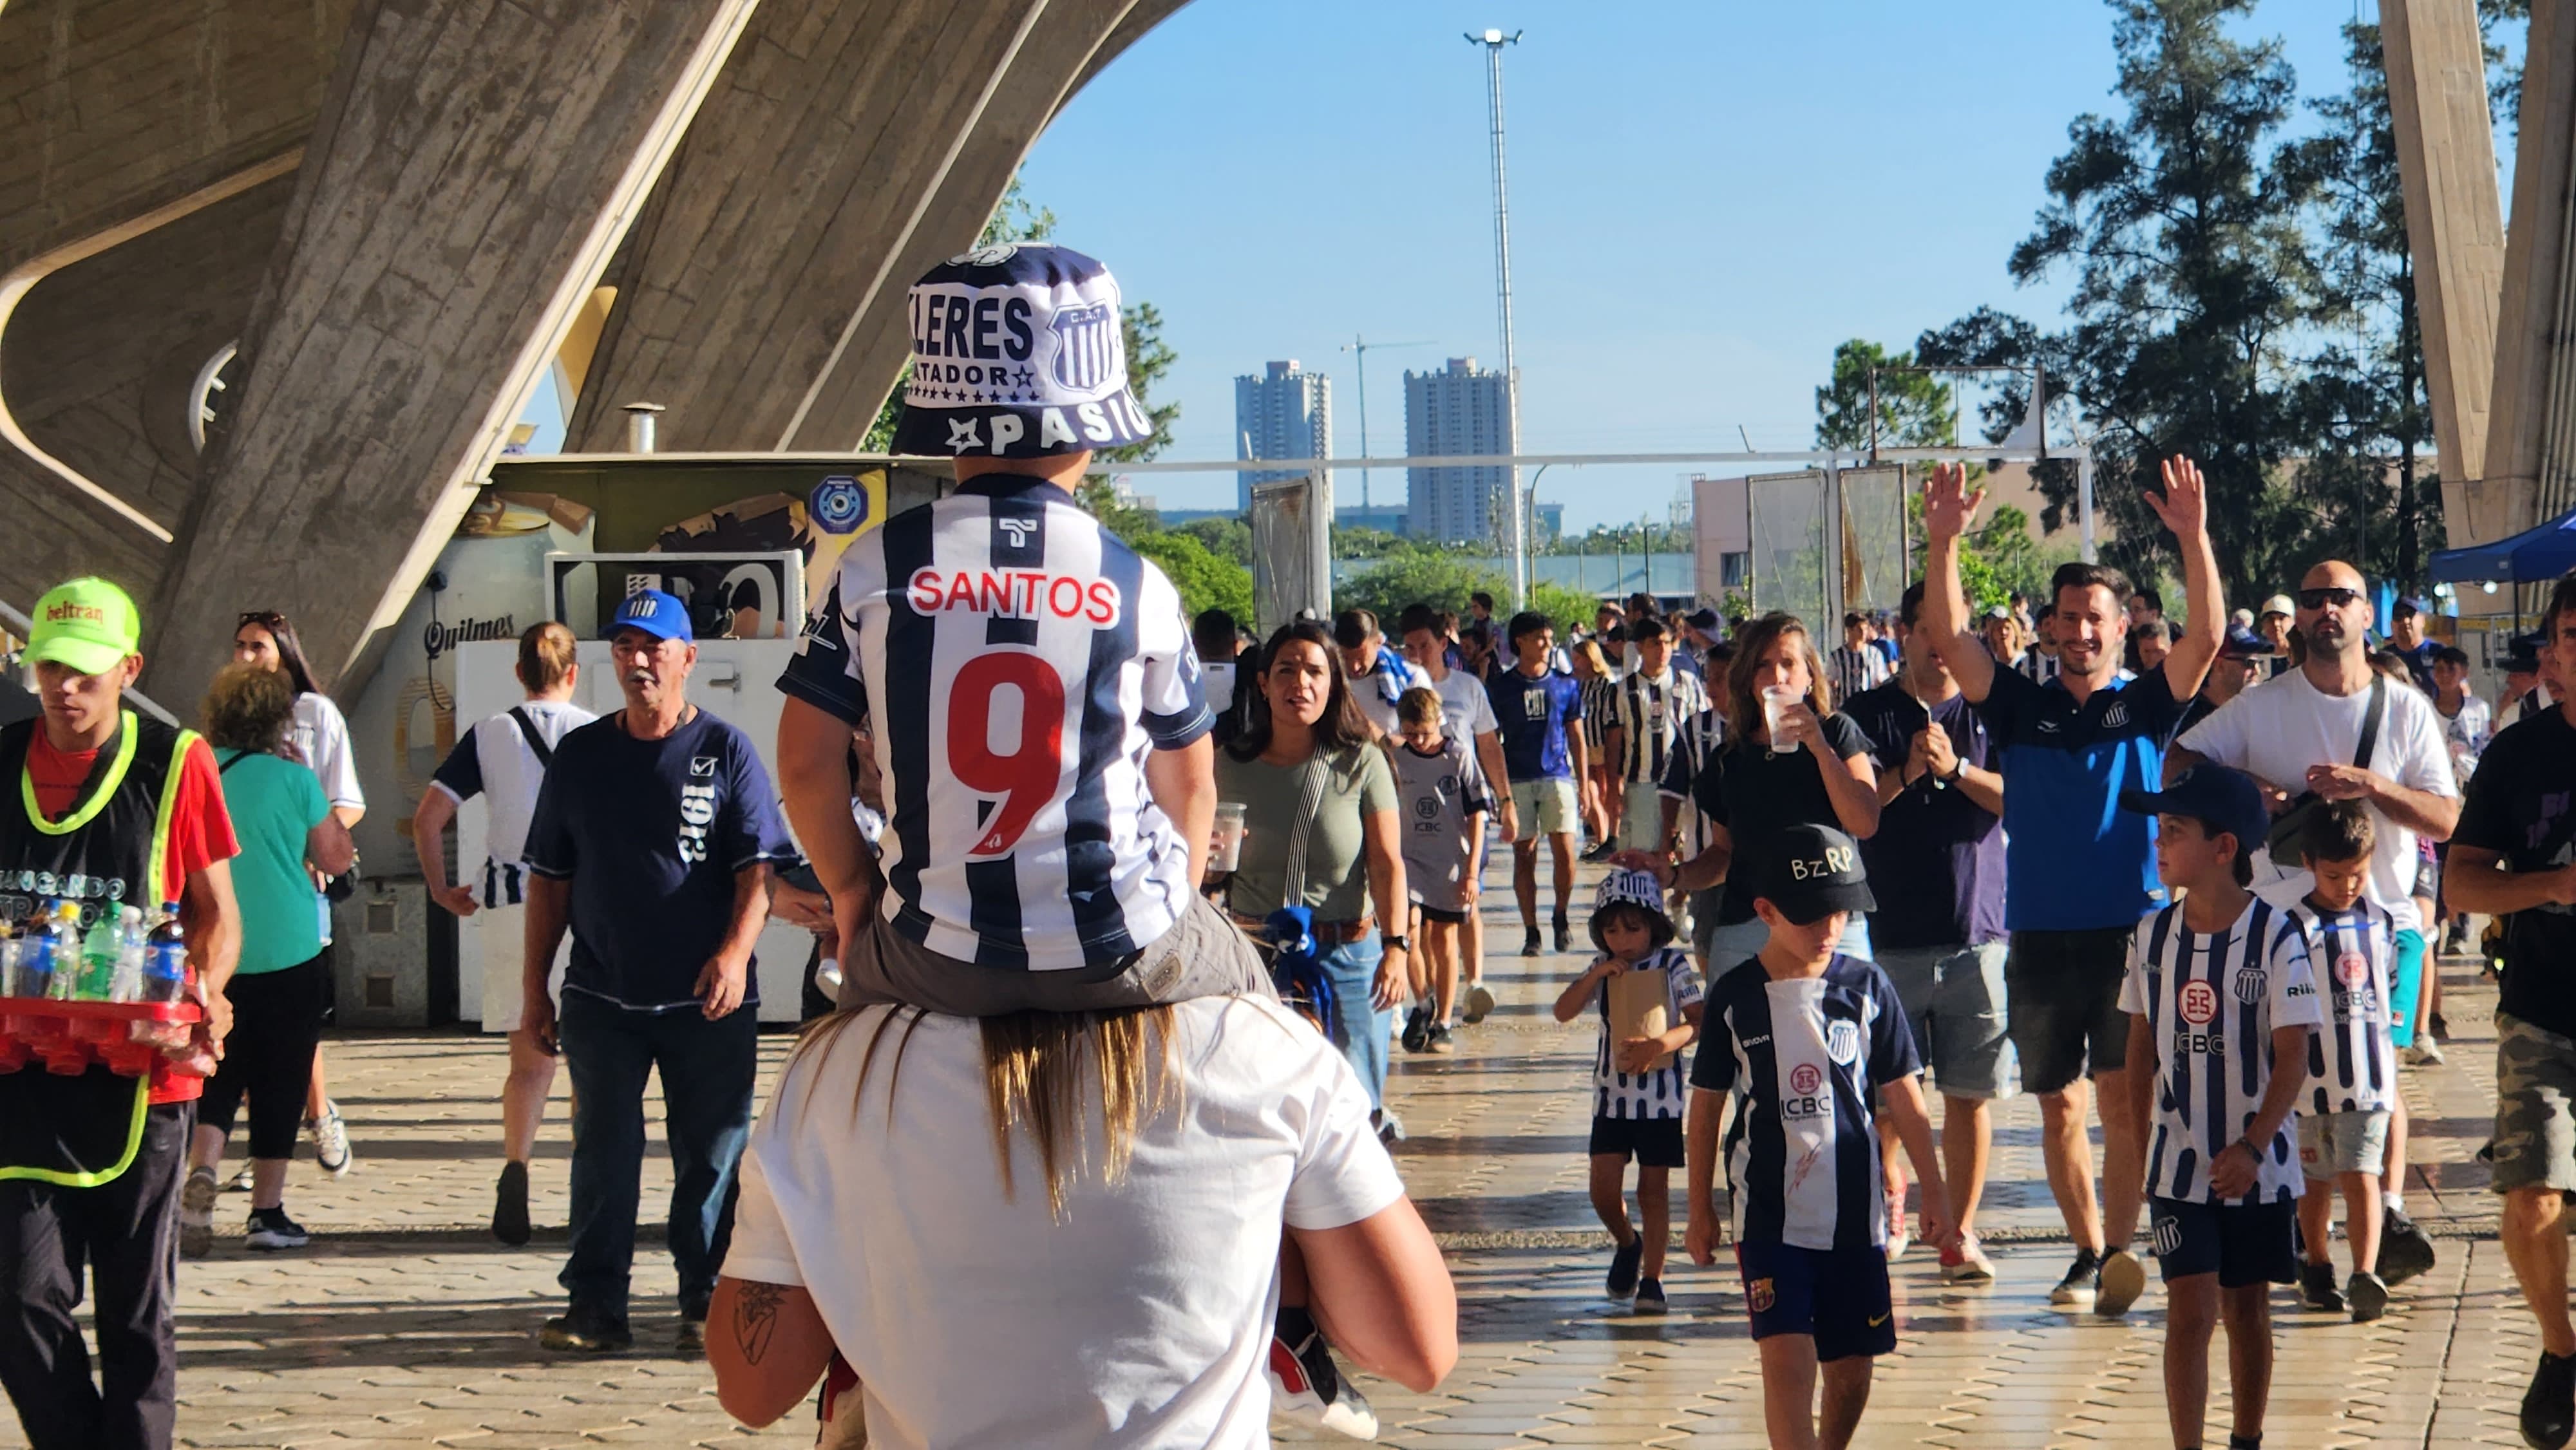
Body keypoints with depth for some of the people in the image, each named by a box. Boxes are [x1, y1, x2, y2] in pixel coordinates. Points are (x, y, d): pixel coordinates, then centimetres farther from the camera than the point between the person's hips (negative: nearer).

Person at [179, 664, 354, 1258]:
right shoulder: (292, 779, -9)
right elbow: (336, 857, 2)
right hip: (287, 952, -3)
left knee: (215, 1075, 12)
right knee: (279, 1082, 7)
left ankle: (201, 1171, -14)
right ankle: (268, 1211, 9)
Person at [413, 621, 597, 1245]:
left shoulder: (489, 735, 4)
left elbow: (428, 817, -2)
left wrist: (441, 890, 9)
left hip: (510, 906, 1)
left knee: (529, 1057, 7)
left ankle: (515, 1165, -16)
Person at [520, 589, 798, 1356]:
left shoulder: (725, 751, 1)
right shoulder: (579, 754, 9)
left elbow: (758, 868, -5)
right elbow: (549, 878, 13)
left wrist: (735, 951, -20)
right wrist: (534, 984, 9)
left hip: (706, 1002, -2)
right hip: (601, 998, 2)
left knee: (710, 1156, 3)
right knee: (602, 1155, 3)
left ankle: (706, 1305, 11)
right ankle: (596, 1305, 8)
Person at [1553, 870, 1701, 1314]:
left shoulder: (1672, 965, -4)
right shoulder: (1603, 970, 5)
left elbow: (1699, 1022, -7)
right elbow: (1564, 1011, -4)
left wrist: (1664, 1043, -25)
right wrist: (1596, 975, -16)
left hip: (1660, 1097, -3)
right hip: (1612, 1094, 3)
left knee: (1654, 1190, 3)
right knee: (1604, 1189, -3)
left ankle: (1651, 1279, 10)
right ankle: (1627, 1244, 27)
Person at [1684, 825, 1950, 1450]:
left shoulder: (1866, 988, 0)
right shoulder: (1733, 997, -3)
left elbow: (1904, 1097, 6)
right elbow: (1706, 1105, 5)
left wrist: (1933, 1194, 5)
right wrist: (1700, 1211, 8)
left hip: (1854, 1212, 2)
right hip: (1768, 1214, -2)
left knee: (1851, 1368, 9)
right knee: (1786, 1358, -14)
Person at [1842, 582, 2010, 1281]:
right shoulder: (1866, 716, 5)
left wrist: (1958, 769, -16)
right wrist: (1904, 775, -15)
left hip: (1977, 932, 0)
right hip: (1889, 934, 0)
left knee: (1971, 1093, 0)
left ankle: (1961, 1232, 8)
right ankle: (1888, 1199, 29)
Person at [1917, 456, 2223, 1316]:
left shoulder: (2147, 705, 4)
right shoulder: (2021, 707, 8)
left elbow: (2206, 639, -12)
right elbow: (1948, 636, -3)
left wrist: (2193, 540, -23)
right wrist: (1944, 543, -15)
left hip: (2132, 931, -3)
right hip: (2041, 935, 3)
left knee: (2123, 1094, -10)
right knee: (2059, 1106, 8)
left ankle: (2121, 1249, -8)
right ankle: (2088, 1253, 20)